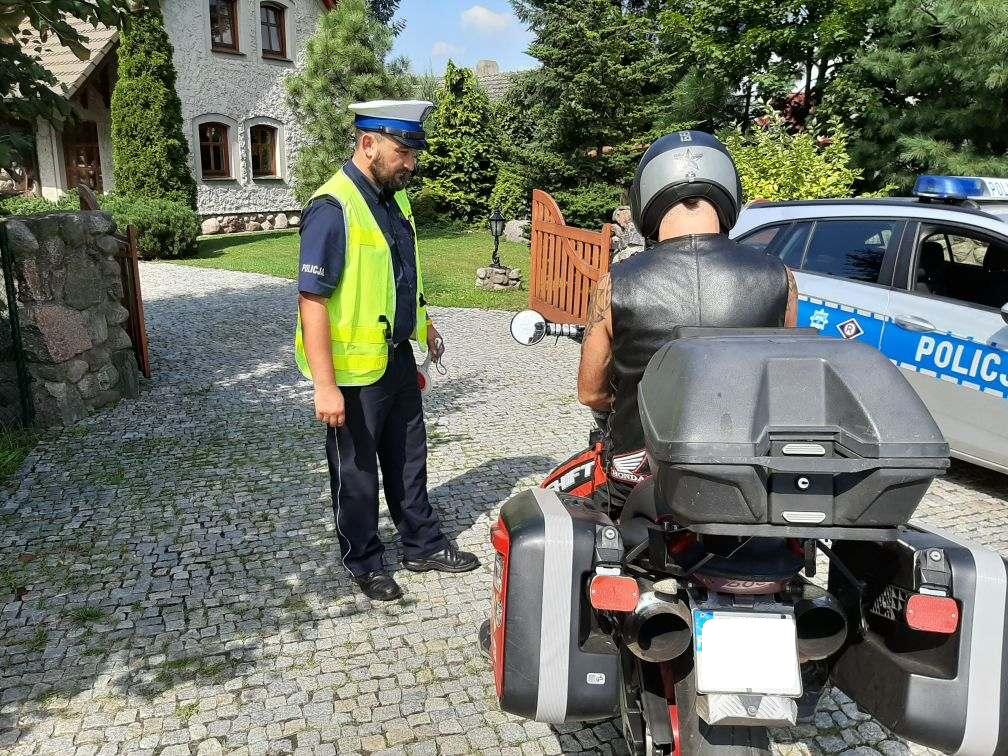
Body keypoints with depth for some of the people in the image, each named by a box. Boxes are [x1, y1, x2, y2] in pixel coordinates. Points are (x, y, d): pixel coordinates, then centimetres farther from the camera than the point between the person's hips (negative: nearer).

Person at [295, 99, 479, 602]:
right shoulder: (333, 208, -21)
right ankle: (365, 563, 29)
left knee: (408, 460, 20)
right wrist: (325, 386, -25)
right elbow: (312, 301, -24)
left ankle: (423, 545, 36)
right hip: (355, 370, -8)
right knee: (356, 472, 10)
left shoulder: (393, 197, 7)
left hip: (398, 357, 8)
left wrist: (424, 325, 23)